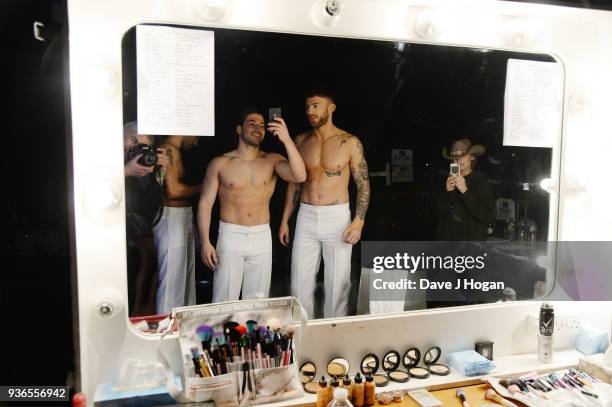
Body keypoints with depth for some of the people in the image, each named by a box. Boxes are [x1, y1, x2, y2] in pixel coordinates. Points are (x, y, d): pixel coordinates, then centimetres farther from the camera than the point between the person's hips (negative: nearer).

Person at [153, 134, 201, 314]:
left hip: (183, 217, 10)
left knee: (186, 275, 18)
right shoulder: (170, 150, -14)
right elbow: (173, 190, -21)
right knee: (172, 278, -3)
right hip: (172, 218, -10)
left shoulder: (173, 151, 15)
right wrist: (202, 188, -9)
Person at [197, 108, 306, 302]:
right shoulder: (219, 164, -1)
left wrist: (286, 139, -24)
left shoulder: (272, 160, 2)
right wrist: (205, 242, -9)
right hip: (230, 237, -1)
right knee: (224, 302, 1)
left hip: (262, 238, 2)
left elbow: (299, 176, -16)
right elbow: (205, 203, -1)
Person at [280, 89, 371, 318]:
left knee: (337, 284, 4)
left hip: (338, 217, -3)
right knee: (300, 283, 6)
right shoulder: (301, 141, 6)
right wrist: (285, 220, 10)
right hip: (306, 217, 3)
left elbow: (363, 184, -2)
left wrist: (358, 222, -12)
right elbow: (294, 182, 13)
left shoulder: (350, 143, -4)